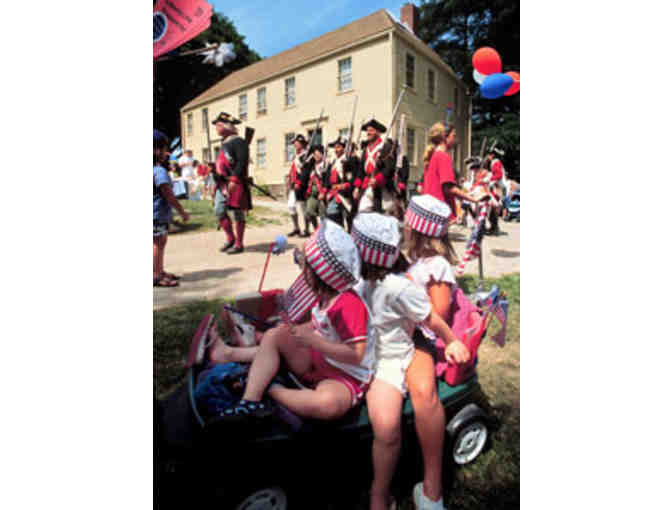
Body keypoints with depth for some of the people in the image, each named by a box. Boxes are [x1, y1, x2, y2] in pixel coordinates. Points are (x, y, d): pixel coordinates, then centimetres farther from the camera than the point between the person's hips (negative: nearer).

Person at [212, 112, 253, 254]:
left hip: (236, 184, -9)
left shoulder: (238, 142, -9)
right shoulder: (224, 143, 18)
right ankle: (230, 239, 20)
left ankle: (239, 244, 8)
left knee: (238, 214, -1)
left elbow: (242, 162, -19)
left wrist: (234, 179, -26)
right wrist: (218, 181, 21)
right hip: (223, 184, 9)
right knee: (219, 211, 6)